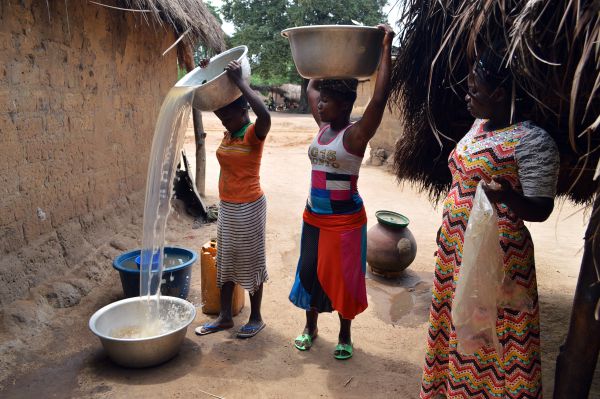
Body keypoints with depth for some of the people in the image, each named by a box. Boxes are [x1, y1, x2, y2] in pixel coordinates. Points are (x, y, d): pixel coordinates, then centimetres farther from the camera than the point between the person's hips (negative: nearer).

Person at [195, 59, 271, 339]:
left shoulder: (254, 134, -15)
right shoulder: (228, 133, 6)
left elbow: (265, 115, -39)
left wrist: (239, 81, -31)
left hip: (248, 208, -8)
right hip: (226, 207, 8)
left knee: (250, 261, 5)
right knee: (225, 261, 14)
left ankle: (256, 318, 23)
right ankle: (225, 317, 28)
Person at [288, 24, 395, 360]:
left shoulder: (356, 134, -14)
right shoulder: (323, 128, 4)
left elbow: (381, 96, -25)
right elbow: (311, 86, 16)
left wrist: (386, 47, -23)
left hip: (345, 220, -6)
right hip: (314, 217, 7)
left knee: (343, 277, 7)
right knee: (310, 272, 15)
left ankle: (345, 335, 28)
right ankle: (311, 327, 35)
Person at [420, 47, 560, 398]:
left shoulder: (532, 141, -15)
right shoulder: (481, 125, 9)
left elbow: (540, 210, -15)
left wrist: (509, 196, -36)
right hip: (457, 248, 8)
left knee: (488, 337, 4)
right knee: (454, 326, 19)